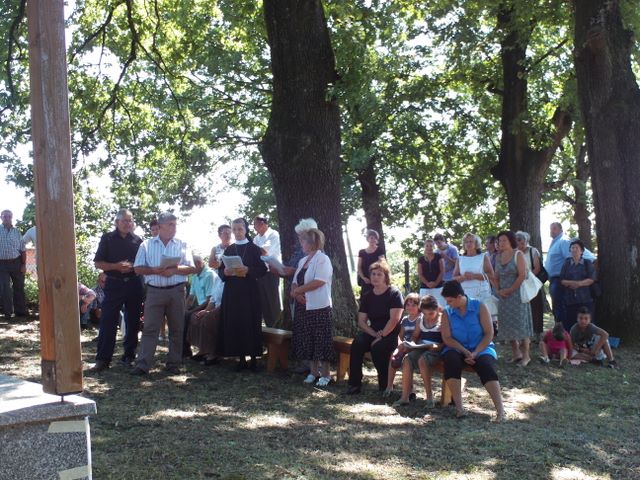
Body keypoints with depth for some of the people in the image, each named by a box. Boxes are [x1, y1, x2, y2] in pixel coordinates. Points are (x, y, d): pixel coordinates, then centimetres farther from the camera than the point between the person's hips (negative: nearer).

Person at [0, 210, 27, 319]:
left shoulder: (16, 232, 6)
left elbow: (23, 250, 7)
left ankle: (21, 311, 15)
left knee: (19, 287, 7)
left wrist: (24, 264, 0)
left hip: (16, 262, 2)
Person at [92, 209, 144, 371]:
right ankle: (103, 359, -4)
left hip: (134, 284, 3)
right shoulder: (108, 239, 3)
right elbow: (98, 263, 0)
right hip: (114, 284, -2)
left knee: (133, 322, 7)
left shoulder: (137, 240, 8)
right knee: (108, 321, -6)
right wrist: (116, 266, -14)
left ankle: (129, 356, 17)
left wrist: (133, 267, -9)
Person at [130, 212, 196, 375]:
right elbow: (138, 268, 2)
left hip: (176, 291, 1)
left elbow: (191, 268, 3)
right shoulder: (147, 245, 9)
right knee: (150, 329, -5)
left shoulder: (182, 245, 10)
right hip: (154, 291, -1)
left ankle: (174, 364, 14)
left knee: (176, 329, 5)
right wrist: (156, 270, -14)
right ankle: (142, 365, -6)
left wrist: (174, 270, -13)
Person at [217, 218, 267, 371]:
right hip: (231, 291, 3)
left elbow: (262, 269, -3)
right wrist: (225, 272, -10)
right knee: (234, 323, 0)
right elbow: (220, 270, 12)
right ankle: (241, 358, 6)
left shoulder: (253, 249, 3)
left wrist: (247, 270, -19)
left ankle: (253, 357, 2)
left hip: (249, 291, -3)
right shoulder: (229, 250, 13)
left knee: (250, 323, -5)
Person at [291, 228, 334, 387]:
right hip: (303, 307, 8)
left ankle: (325, 374, 5)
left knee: (321, 341, -3)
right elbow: (295, 282, 13)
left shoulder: (322, 259, -9)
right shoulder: (303, 261, 16)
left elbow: (319, 281, -20)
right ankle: (313, 371, 18)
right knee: (307, 341, 9)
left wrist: (298, 290, -13)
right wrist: (296, 294, -10)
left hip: (319, 307, -8)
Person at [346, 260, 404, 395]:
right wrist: (375, 334, -11)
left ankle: (385, 386, -17)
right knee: (357, 343, -25)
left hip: (391, 334, -5)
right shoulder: (367, 296, 9)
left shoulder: (394, 294, -6)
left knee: (378, 348, -34)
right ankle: (355, 384, -22)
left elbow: (394, 319, -15)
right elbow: (361, 321, 5)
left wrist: (381, 336, -18)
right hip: (373, 333, 5)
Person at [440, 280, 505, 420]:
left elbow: (489, 333, -7)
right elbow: (447, 338, -4)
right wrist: (465, 352, -18)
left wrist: (475, 353, -19)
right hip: (457, 349, 1)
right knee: (451, 359, -33)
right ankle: (459, 408, -35)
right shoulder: (447, 312, 3)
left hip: (481, 347, -1)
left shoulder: (479, 307, -3)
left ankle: (500, 411, -39)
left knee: (486, 365, -33)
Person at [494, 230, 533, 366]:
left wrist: (510, 290, -14)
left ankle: (525, 355, 1)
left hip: (517, 293, -6)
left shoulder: (518, 255, -6)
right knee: (508, 325, 7)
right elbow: (496, 277, 14)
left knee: (520, 323, -5)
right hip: (503, 296, 6)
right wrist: (498, 290, -3)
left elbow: (522, 275, -14)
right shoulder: (499, 257, 11)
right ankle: (516, 354, 16)